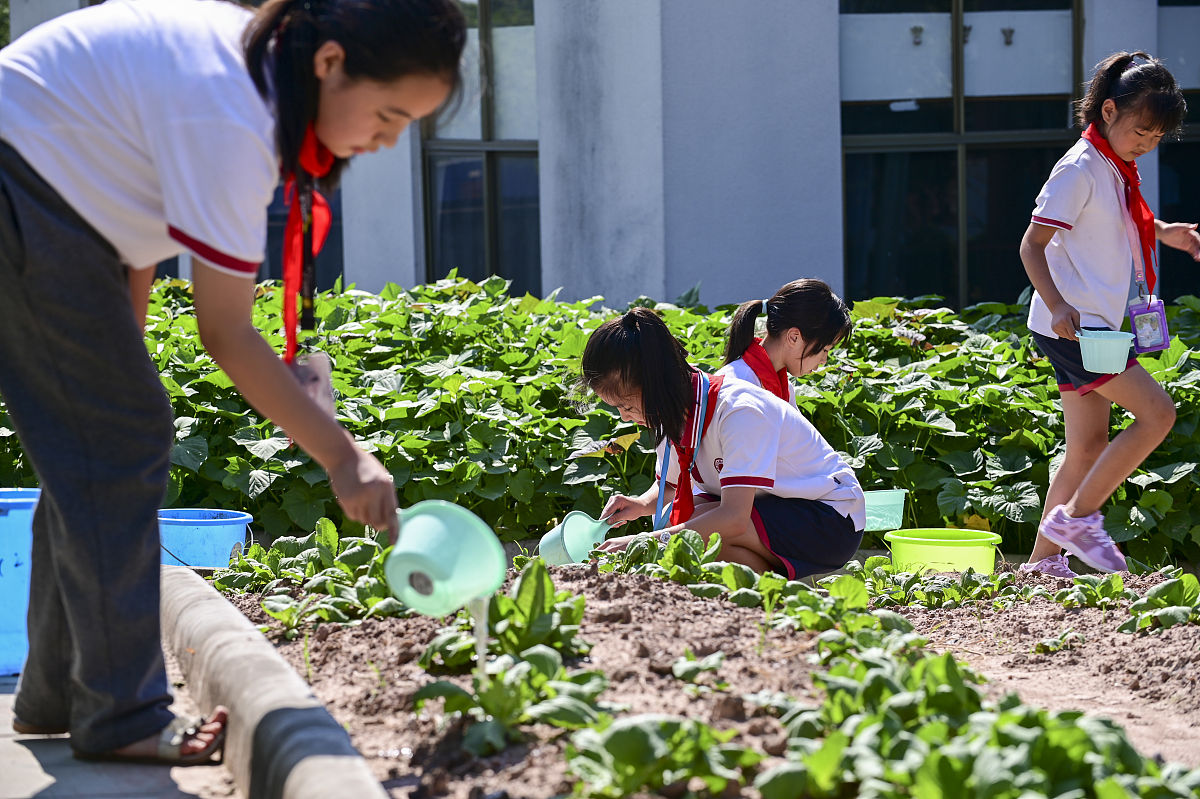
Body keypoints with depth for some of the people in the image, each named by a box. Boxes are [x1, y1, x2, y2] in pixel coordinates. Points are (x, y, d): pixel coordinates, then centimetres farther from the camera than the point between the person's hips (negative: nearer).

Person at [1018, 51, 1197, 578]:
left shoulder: (1118, 169, 14)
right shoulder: (1079, 169, -14)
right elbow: (1032, 244, -17)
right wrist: (1057, 305, -31)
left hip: (1092, 328, 10)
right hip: (1070, 326, -10)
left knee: (1090, 446, 10)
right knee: (1157, 413, -15)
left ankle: (1043, 559, 14)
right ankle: (1075, 516, -8)